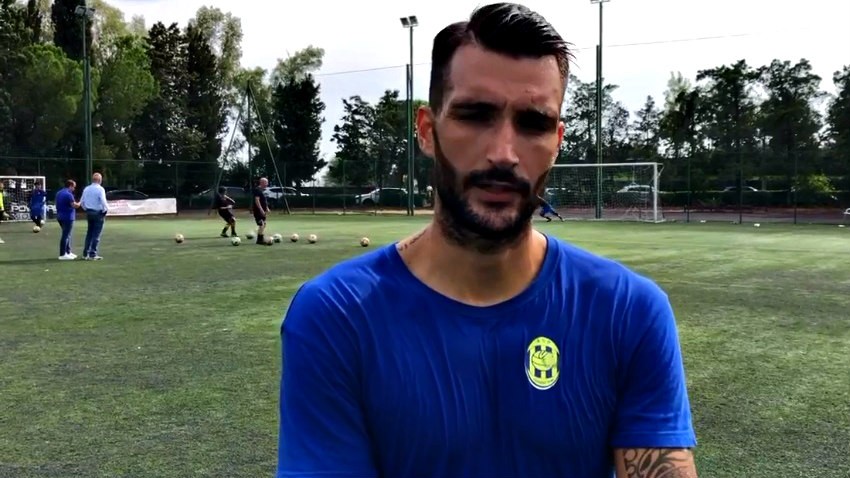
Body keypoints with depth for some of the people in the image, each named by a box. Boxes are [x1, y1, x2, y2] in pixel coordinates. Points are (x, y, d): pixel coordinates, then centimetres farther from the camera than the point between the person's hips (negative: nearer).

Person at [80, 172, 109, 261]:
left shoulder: (86, 189, 7)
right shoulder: (100, 189, -12)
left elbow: (82, 202, 9)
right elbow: (103, 202, -20)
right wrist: (106, 210, -5)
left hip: (89, 213, 6)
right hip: (98, 213, -6)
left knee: (89, 233, 14)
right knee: (96, 234, -2)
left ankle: (85, 254, 15)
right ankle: (93, 254, -3)